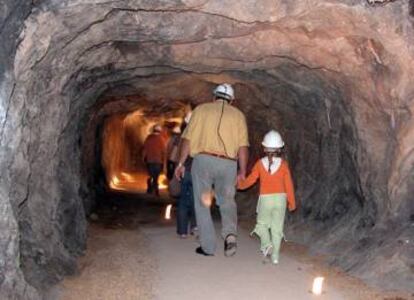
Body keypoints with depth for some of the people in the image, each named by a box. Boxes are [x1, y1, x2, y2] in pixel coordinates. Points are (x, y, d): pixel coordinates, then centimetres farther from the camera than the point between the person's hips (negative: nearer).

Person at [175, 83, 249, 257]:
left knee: (202, 204, 10)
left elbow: (188, 139, 2)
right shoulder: (238, 115, 12)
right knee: (227, 201, 19)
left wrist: (181, 163, 7)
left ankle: (208, 247, 12)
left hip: (203, 160, -1)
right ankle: (230, 234, -5)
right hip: (228, 164, 2)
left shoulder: (201, 109, 8)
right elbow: (243, 146, 3)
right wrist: (242, 171, 8)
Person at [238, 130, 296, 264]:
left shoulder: (260, 163, -3)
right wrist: (292, 202, 10)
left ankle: (266, 244, -8)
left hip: (265, 198, -1)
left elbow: (250, 180, 4)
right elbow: (289, 184, 0)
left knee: (262, 223, 16)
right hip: (280, 198, 1)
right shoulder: (283, 164, -2)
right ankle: (275, 256, 6)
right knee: (277, 227, 6)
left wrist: (240, 184, 25)